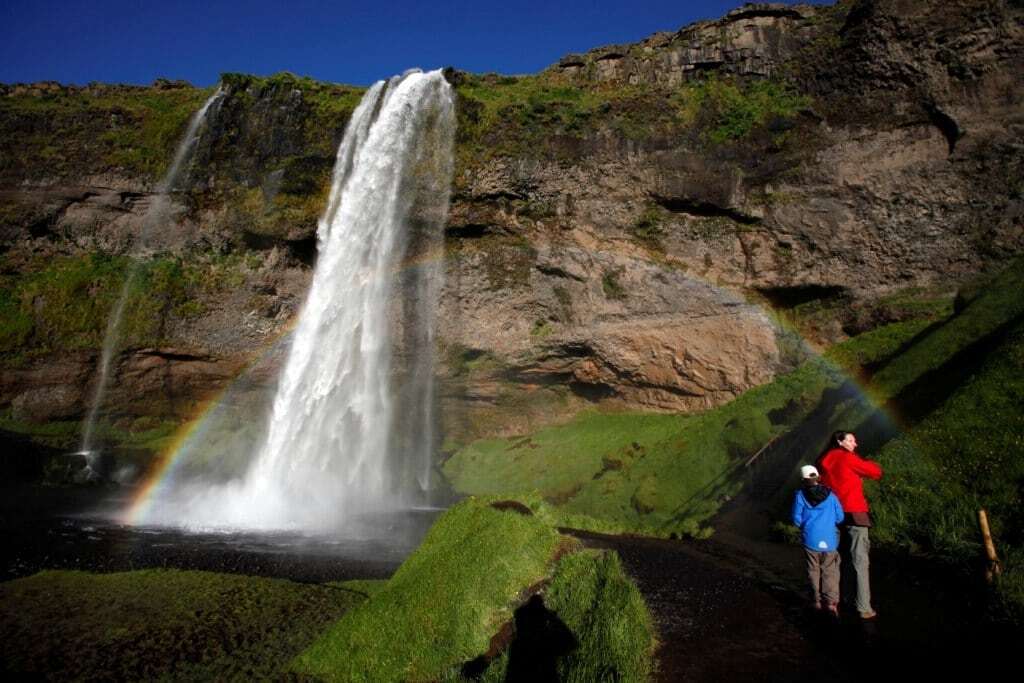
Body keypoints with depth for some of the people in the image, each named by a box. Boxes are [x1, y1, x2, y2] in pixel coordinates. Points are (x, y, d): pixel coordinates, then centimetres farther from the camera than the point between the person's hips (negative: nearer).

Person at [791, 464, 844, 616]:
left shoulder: (800, 495, -6)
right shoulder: (830, 495, -1)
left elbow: (797, 519, -5)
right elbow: (840, 517, 2)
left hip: (810, 540, -1)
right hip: (829, 540, 1)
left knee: (814, 570, 12)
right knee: (830, 571, 8)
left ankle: (818, 601, 17)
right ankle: (831, 601, -2)